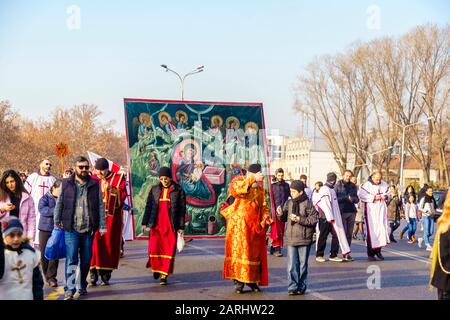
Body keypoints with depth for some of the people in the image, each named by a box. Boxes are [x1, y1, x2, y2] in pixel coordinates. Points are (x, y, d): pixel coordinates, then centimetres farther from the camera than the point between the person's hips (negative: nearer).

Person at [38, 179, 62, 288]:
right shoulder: (45, 198, -2)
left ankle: (51, 277, 6)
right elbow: (42, 209, -19)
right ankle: (46, 274, 24)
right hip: (45, 229, -1)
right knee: (44, 254, 6)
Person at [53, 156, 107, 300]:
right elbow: (59, 204, 8)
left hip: (89, 229, 2)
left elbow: (100, 206, 4)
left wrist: (102, 225, 0)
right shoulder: (66, 184, 4)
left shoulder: (95, 184, 5)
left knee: (86, 260, 10)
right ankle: (69, 290, -7)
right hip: (71, 229, -2)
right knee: (71, 259, -8)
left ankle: (83, 286, 25)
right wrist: (57, 222, 4)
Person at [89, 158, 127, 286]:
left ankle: (106, 273, 8)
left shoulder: (118, 178, 6)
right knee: (95, 243, -9)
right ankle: (93, 272, -7)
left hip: (112, 216, -1)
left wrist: (111, 189, -12)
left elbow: (123, 195, -2)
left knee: (109, 244, 1)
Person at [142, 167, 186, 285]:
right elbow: (148, 207, 11)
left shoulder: (178, 191, 0)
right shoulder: (154, 190, 8)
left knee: (169, 250, -3)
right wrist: (144, 223, 6)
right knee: (154, 249, -3)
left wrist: (181, 227, -3)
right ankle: (156, 268, 23)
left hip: (171, 225, -2)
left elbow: (182, 210, 0)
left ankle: (164, 275, 7)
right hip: (156, 225, 2)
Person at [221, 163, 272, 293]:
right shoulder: (239, 180, 0)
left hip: (255, 224, 5)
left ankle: (252, 280, 18)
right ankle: (238, 281, -3)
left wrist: (265, 219, -5)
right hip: (239, 223, -5)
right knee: (238, 250, -7)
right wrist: (252, 179, -30)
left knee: (255, 252, 7)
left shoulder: (260, 188, 15)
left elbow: (264, 205, 14)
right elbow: (235, 189, -24)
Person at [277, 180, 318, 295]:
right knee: (292, 265, -1)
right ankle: (292, 287, 5)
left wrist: (300, 219, -18)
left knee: (302, 264, 8)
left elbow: (314, 219, -12)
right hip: (290, 238, 3)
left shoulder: (308, 204, -7)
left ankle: (301, 287, 18)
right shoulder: (289, 203, 6)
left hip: (304, 239, -3)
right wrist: (281, 214, -5)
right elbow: (285, 218, 16)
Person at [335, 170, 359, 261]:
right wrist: (346, 198, -13)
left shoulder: (353, 186, 15)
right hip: (342, 212, -4)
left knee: (349, 233, 5)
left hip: (352, 212, 4)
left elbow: (357, 199, 14)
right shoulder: (338, 186, 3)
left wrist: (353, 199, -9)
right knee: (343, 233, -8)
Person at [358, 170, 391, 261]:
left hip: (381, 210, 5)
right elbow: (361, 195, -17)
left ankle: (378, 251, 18)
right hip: (371, 210, -5)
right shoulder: (367, 185, -9)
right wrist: (374, 197, -19)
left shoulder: (384, 184, 7)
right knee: (371, 231, -4)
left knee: (382, 229, 3)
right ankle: (370, 254, 3)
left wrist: (386, 196, -3)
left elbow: (389, 193, 20)